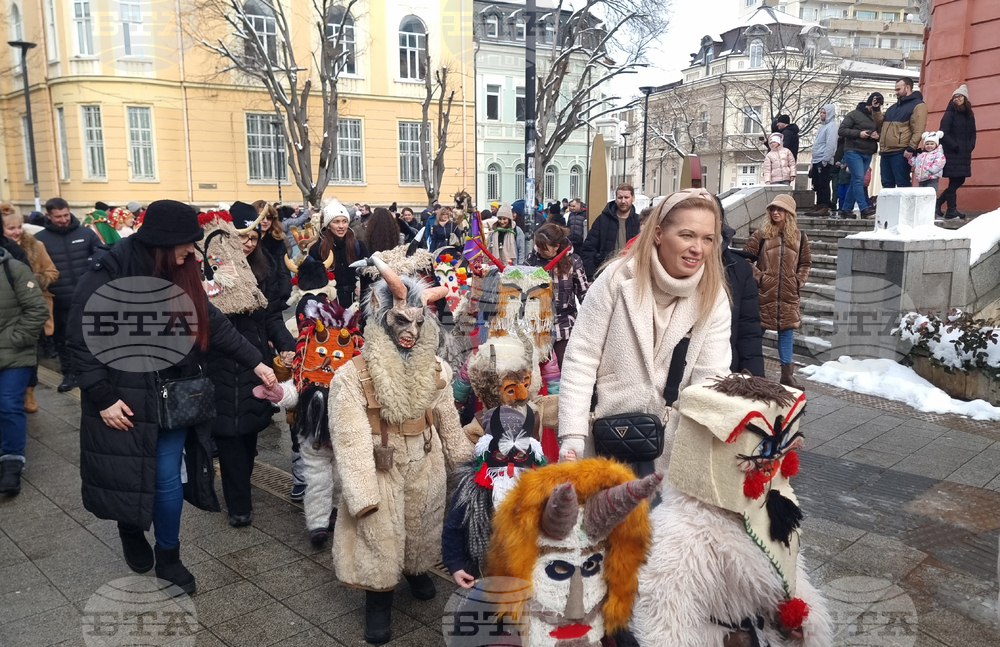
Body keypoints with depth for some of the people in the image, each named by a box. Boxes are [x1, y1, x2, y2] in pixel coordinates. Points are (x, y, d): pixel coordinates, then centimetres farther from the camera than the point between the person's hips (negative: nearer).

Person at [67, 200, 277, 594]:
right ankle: (131, 532, 39)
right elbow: (81, 340, -12)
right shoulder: (108, 276, -15)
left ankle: (168, 559, 26)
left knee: (168, 479, 7)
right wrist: (102, 397, -15)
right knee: (127, 477, 7)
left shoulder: (181, 275, 1)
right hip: (124, 400, -4)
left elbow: (214, 323, 5)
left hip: (173, 398, 4)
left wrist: (255, 362, -1)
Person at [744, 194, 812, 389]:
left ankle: (787, 374, 14)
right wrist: (758, 277, -9)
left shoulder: (799, 237, 7)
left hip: (788, 296, 3)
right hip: (764, 293, -2)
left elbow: (806, 263, 16)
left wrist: (799, 280, 3)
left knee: (786, 332, 7)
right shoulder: (761, 234, -3)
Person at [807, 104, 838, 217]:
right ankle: (819, 206, 15)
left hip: (824, 162, -9)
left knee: (824, 185, -9)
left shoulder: (831, 126, -8)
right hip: (817, 161, 9)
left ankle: (825, 208, -8)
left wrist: (825, 160, -22)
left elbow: (830, 145, -17)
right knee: (817, 185, 10)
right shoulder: (823, 126, 21)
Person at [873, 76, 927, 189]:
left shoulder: (917, 105, -3)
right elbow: (881, 123, 28)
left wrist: (911, 148, -21)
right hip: (886, 152, 9)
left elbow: (918, 130, -13)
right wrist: (876, 109, 13)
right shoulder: (894, 107, 24)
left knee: (902, 184, -8)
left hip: (900, 153, -8)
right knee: (887, 184, 10)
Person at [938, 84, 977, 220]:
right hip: (952, 153, -7)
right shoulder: (950, 114, -4)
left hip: (964, 154, 7)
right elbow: (943, 133, -12)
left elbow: (973, 133, 18)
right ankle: (951, 210, 0)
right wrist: (955, 147, -15)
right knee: (954, 181, -6)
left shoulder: (969, 115, 14)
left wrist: (971, 146, 1)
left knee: (960, 181, 7)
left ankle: (939, 202, 21)